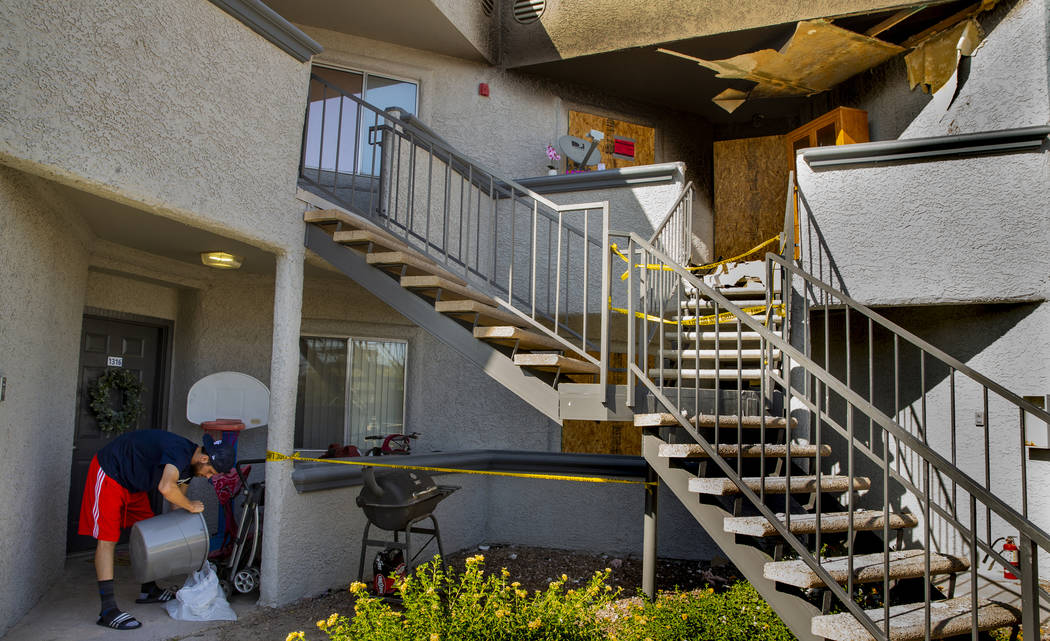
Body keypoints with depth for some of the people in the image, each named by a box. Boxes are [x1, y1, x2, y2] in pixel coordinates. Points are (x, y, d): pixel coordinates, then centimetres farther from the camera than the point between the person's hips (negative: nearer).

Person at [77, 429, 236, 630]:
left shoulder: (190, 463, -2)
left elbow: (177, 503, 9)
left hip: (133, 483, 10)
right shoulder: (180, 451, -32)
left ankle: (148, 590, 26)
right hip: (108, 474, -10)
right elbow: (166, 488, -50)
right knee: (107, 540, -12)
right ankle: (108, 610, -13)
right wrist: (191, 506, -31)